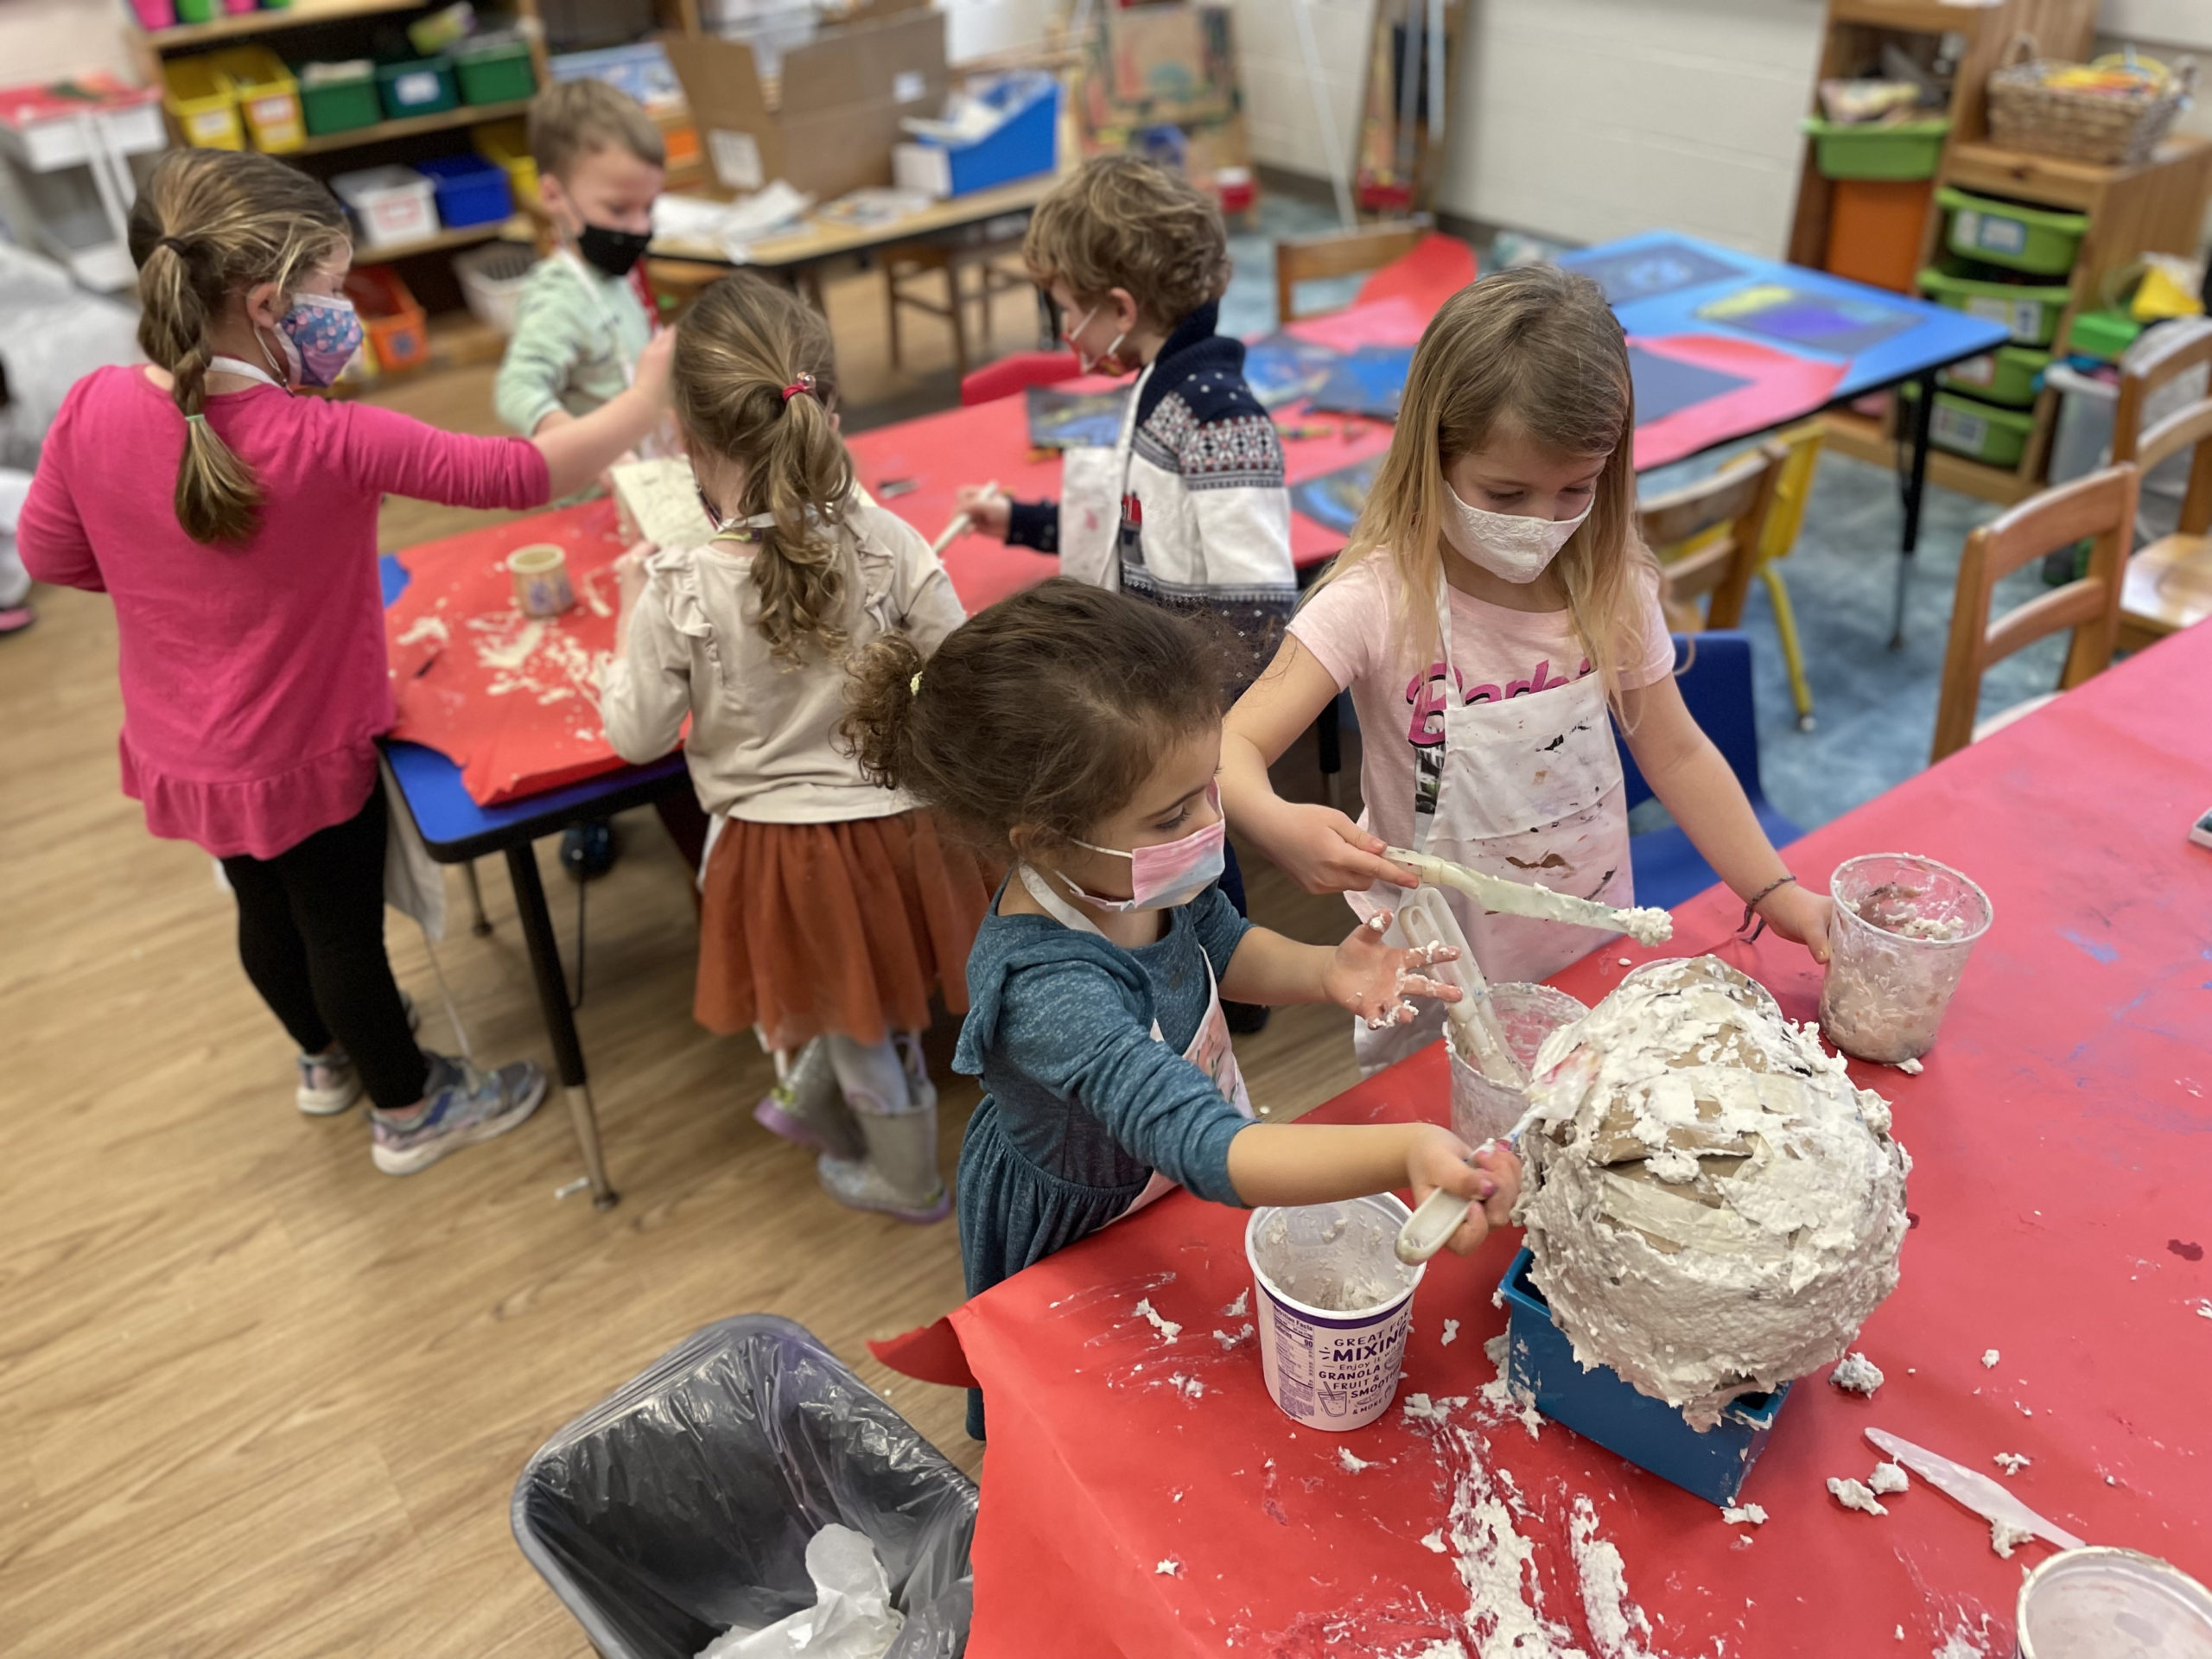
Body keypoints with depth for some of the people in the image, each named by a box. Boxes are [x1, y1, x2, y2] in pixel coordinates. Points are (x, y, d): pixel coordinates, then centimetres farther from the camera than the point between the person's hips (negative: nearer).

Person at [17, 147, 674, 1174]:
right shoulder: (328, 444, -32)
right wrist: (650, 398, -17)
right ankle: (407, 1111, 39)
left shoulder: (93, 410, -15)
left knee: (264, 908, 27)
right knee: (342, 930, 15)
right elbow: (519, 475, -28)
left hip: (180, 752, 6)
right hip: (302, 758, -6)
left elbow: (52, 555, -1)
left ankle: (327, 1058, 55)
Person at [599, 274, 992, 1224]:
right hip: (896, 817, 3)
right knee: (869, 1001, 30)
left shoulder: (679, 595, -24)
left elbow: (637, 737, -11)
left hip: (780, 843, -2)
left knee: (863, 1026, 22)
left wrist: (631, 611, 1)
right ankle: (821, 1109, 58)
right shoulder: (888, 544, -18)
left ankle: (905, 1179, 46)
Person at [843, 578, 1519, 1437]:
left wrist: (1324, 972, -22)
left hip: (1165, 1190, 6)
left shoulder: (1126, 874, -23)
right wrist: (1404, 1153, -69)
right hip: (1071, 1248, -6)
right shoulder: (1052, 994, -47)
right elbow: (1210, 1150, -55)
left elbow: (1221, 944, -2)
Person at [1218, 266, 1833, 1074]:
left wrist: (1777, 894, -5)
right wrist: (1282, 826, -51)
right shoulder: (1379, 601, -23)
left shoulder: (1610, 587, -8)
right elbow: (1232, 748, -29)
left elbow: (1675, 754, 3)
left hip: (1594, 958, 4)